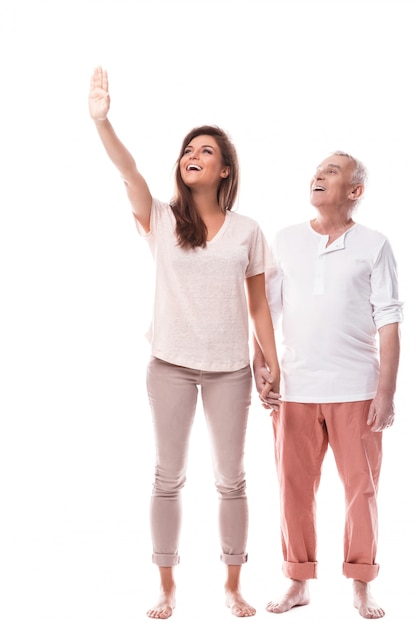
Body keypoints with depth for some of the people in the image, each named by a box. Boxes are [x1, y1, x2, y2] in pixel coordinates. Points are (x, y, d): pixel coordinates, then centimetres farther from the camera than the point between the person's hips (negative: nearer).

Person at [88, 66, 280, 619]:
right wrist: (101, 120, -35)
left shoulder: (247, 231, 2)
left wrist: (273, 364, 2)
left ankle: (233, 586, 24)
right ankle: (167, 587, 22)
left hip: (230, 369, 1)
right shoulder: (162, 221, -1)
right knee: (169, 476, 8)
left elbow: (259, 304, 6)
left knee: (231, 478, 9)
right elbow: (129, 172, -19)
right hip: (171, 365, 0)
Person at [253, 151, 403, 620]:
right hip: (294, 389, 2)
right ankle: (298, 582, 19)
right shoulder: (284, 241, 8)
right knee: (294, 487, 6)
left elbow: (388, 323, -2)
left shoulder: (373, 246, 1)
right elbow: (266, 310, 10)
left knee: (361, 487, 4)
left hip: (356, 391, -2)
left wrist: (386, 392, -7)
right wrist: (259, 367, 0)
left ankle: (362, 586, 17)